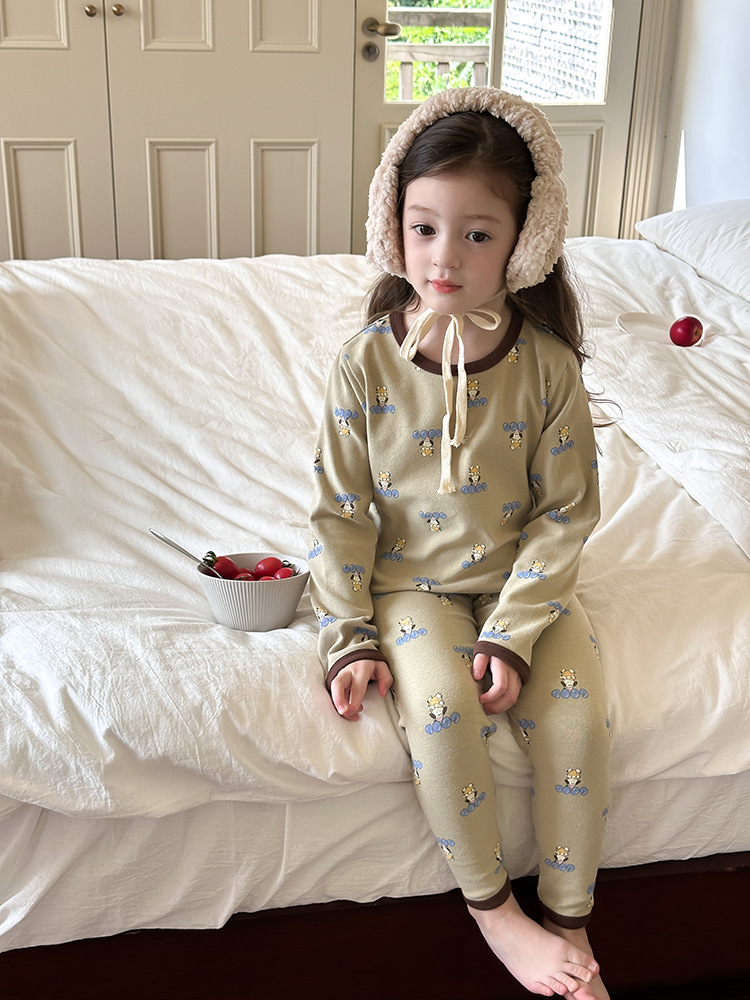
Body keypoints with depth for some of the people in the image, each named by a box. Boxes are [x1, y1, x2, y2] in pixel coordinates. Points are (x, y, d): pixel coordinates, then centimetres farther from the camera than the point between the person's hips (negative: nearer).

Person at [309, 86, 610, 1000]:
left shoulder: (547, 365, -11)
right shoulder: (368, 361, -11)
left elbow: (566, 511, -7)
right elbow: (340, 510, -5)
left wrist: (514, 632, -15)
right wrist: (349, 636, -10)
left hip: (521, 581, 1)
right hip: (411, 583, 0)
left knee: (576, 713, -19)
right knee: (442, 712, -25)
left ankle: (569, 922, 5)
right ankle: (492, 908, 0)